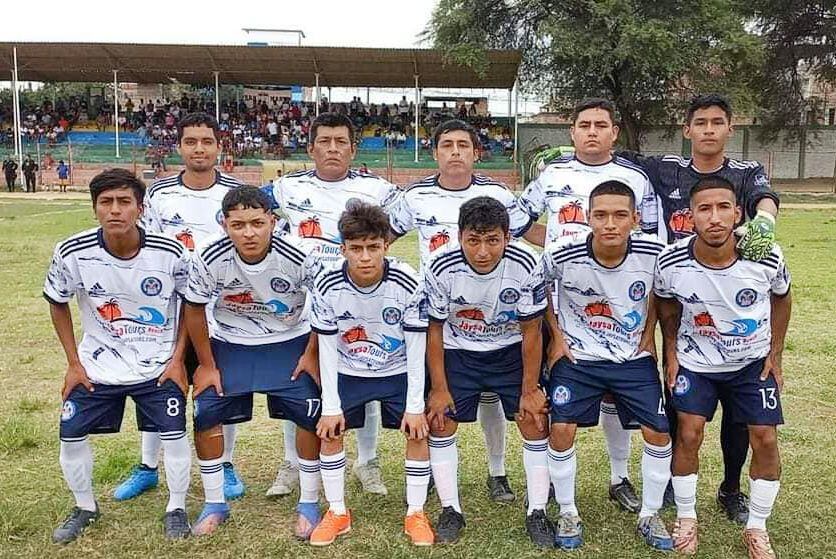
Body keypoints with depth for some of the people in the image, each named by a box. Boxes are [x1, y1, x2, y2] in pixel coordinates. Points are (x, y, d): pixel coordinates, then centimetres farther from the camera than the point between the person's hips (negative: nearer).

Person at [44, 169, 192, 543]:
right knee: (71, 435, 4)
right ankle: (85, 507, 31)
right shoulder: (72, 253, -17)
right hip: (96, 366, 2)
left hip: (158, 365, -1)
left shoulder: (170, 254, -19)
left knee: (174, 434, -3)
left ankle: (176, 508, 22)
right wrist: (73, 363, 0)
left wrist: (177, 359, -6)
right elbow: (57, 304, 2)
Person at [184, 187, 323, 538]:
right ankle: (215, 504, 16)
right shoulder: (209, 257, -25)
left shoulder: (298, 255, -28)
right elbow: (195, 309, -8)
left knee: (310, 414, -9)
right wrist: (206, 364, -2)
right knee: (205, 414, -5)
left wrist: (312, 355, -8)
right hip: (229, 342, 1)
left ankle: (309, 504, 11)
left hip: (289, 342, -1)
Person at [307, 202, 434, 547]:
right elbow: (327, 350, -14)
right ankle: (337, 512, 13)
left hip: (399, 372, -1)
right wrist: (331, 406, -13)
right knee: (330, 432, -6)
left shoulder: (408, 284, -26)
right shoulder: (327, 286, -23)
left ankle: (415, 514, 9)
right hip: (347, 373, 1)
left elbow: (416, 349, -18)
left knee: (417, 432, -9)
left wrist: (415, 406, -17)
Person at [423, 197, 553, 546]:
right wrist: (439, 387, -8)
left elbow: (531, 332, -15)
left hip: (511, 351, 0)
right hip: (458, 351, 1)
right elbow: (434, 329, -12)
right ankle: (450, 510, 14)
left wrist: (529, 389, -10)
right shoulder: (441, 269, -27)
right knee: (440, 422, -2)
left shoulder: (526, 265, -27)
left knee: (536, 422, -5)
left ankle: (537, 512, 11)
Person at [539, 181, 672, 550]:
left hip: (634, 357, 2)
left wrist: (649, 335, 4)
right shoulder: (562, 255, -23)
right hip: (576, 356, -1)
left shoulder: (654, 253, -18)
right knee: (561, 430, -10)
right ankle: (568, 514, 13)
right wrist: (555, 336, -2)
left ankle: (650, 515, 21)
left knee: (658, 432, -2)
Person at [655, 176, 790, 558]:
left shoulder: (767, 258, -23)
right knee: (688, 436, -4)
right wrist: (671, 353, -3)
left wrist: (775, 354, -1)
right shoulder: (671, 263, -24)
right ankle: (686, 518, 18)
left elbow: (781, 297, 0)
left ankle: (756, 528, 20)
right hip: (696, 362, 0)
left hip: (754, 361, 1)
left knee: (765, 439, -1)